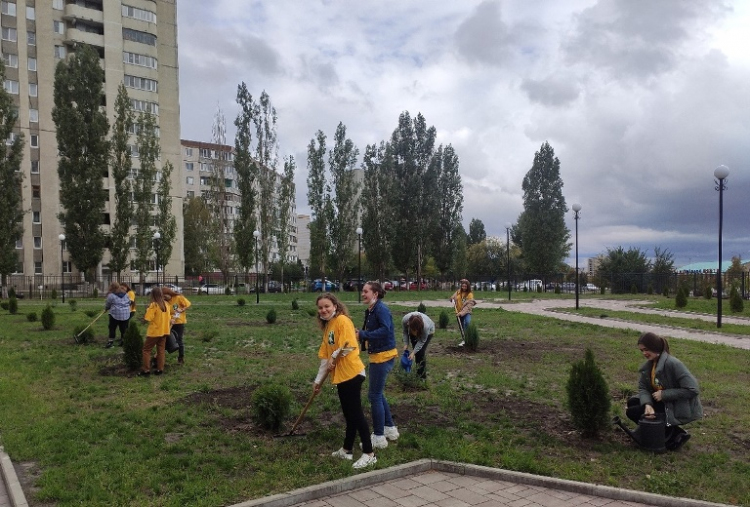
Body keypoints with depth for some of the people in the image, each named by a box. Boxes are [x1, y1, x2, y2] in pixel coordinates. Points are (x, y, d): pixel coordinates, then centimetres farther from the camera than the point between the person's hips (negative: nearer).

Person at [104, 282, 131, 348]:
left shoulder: (111, 295, -8)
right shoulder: (125, 294, 9)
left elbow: (107, 305, 4)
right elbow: (129, 302, 18)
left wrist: (106, 309, 25)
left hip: (115, 314, -4)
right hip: (126, 314, 5)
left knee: (112, 328, 5)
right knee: (124, 328, 11)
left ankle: (110, 342, 2)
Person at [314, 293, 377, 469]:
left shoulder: (342, 320, -11)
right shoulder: (327, 327, 16)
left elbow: (350, 345, -22)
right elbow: (325, 356, 19)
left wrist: (334, 356, -8)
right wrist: (318, 380, 19)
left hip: (351, 374, -9)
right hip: (340, 376, 9)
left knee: (356, 413, -6)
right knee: (349, 414, 17)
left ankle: (369, 454, 0)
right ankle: (346, 450, 28)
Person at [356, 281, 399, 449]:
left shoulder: (381, 309, -17)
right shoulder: (370, 311, 10)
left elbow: (385, 330, -30)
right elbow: (371, 333, 11)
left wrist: (363, 335, -30)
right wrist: (360, 336, -6)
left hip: (384, 356, -10)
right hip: (377, 355, 10)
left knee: (375, 395, -2)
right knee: (378, 394, 19)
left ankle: (379, 437, 9)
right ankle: (390, 429, 33)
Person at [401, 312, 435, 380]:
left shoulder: (426, 326, -41)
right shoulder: (405, 320, -34)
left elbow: (421, 341, -28)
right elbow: (405, 332, -13)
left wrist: (413, 353, -30)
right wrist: (406, 344, -19)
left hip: (428, 332, -3)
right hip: (413, 332, 4)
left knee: (421, 352, -12)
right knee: (416, 351, -1)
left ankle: (422, 375, -3)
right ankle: (418, 371, 12)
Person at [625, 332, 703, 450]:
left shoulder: (673, 364, -25)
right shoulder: (648, 365, 0)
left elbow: (692, 390, -27)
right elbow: (643, 388, -5)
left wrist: (664, 394, -24)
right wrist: (647, 404, -26)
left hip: (679, 408, -8)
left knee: (632, 412, -10)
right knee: (632, 402, 7)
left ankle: (675, 434, -2)